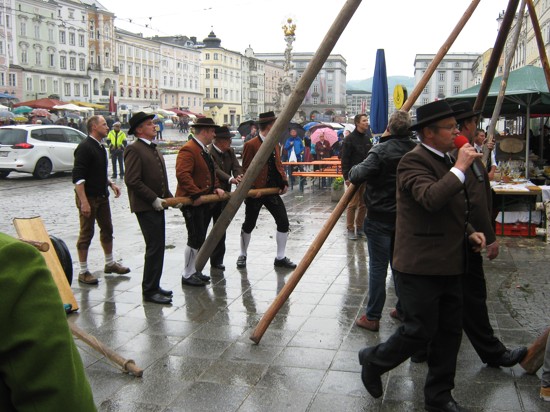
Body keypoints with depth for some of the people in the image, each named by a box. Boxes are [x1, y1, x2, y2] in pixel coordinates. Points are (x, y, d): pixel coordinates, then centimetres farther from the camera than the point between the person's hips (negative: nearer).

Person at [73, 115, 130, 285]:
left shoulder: (100, 147, 12)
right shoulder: (85, 147, -17)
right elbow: (77, 177, -21)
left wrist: (111, 184, 10)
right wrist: (83, 202, -25)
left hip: (102, 196, 9)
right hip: (89, 197, -9)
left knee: (107, 230, 17)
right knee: (86, 234, 0)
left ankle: (110, 264, 31)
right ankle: (83, 272, 9)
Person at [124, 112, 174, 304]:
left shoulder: (154, 150, 18)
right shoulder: (134, 149, -12)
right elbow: (132, 180, -19)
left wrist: (169, 197, 10)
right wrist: (154, 199, -18)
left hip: (157, 206, 9)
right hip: (146, 207, -9)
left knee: (158, 247, 13)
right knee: (154, 247, -7)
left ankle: (153, 286, 23)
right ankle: (150, 291, 1)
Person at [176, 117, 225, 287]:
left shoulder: (204, 150, 17)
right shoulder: (188, 149, -17)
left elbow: (211, 172, 24)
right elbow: (182, 175, -28)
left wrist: (216, 187, 7)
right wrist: (196, 194, -30)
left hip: (205, 201, 10)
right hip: (193, 202, -10)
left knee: (200, 238, 14)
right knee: (195, 239, -6)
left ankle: (194, 271, 25)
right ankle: (188, 275, 5)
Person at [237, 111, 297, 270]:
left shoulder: (275, 144, 11)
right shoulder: (251, 145, -11)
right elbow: (246, 170, -11)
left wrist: (284, 182, 1)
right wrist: (251, 189, -19)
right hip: (256, 191, -6)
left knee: (284, 222, 1)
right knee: (249, 225, 8)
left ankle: (280, 258, 12)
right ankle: (242, 255, 27)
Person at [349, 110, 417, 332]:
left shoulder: (381, 150, -16)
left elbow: (358, 176, -25)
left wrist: (354, 170, -3)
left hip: (380, 218, -5)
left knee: (378, 267, 0)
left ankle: (372, 317, 5)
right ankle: (404, 310, 28)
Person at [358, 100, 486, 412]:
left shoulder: (446, 161, 15)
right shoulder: (414, 161, -15)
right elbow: (431, 199, -33)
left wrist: (468, 232, 9)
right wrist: (460, 169, -24)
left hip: (449, 265, 9)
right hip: (420, 267, -9)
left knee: (450, 333, 12)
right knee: (420, 331, -2)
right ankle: (374, 361, 24)